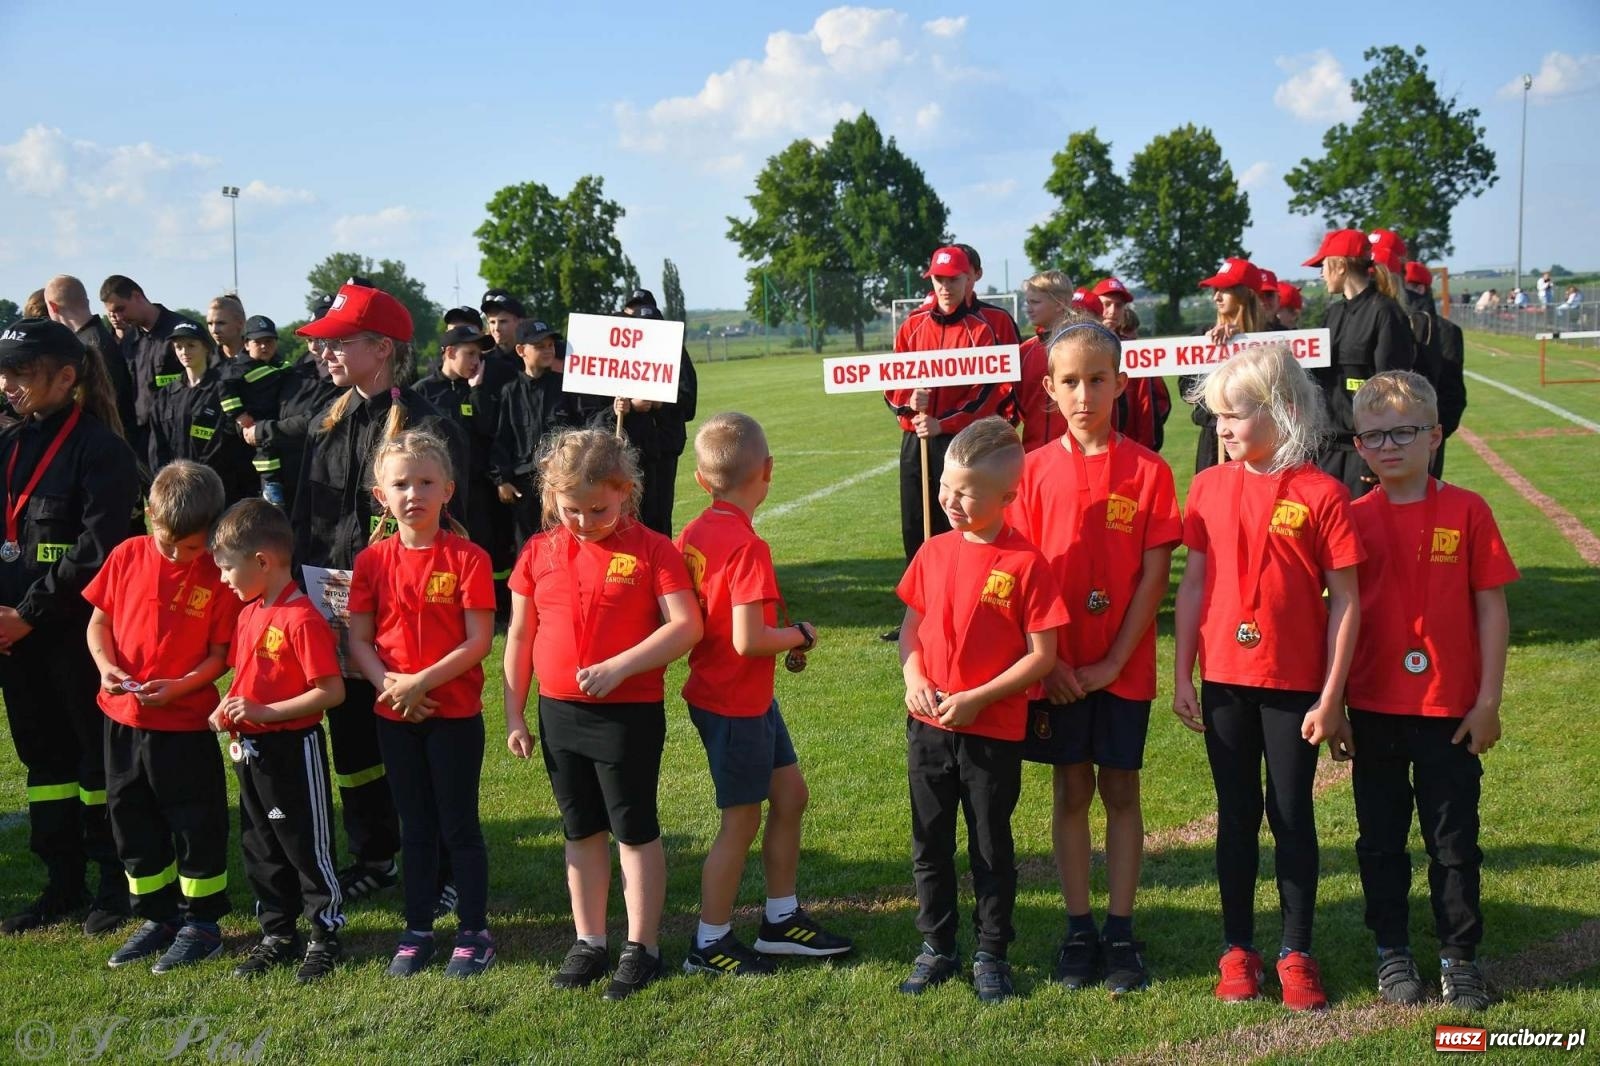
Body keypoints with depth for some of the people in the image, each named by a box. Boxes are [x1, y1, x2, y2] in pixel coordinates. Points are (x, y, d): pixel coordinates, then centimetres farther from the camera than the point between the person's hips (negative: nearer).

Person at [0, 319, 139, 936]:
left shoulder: (100, 448, -11)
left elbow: (97, 550, -18)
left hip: (81, 630, -7)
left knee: (99, 754, 2)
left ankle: (117, 881, 14)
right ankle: (62, 882, 24)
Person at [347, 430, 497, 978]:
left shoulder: (468, 558, -10)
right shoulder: (373, 560, 1)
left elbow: (478, 640, -13)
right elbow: (358, 639, 1)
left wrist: (421, 682, -20)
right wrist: (387, 682, -16)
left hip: (455, 712, -3)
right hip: (394, 716, 4)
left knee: (459, 825, 5)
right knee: (415, 827, 14)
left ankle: (474, 933, 18)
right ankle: (417, 932, 25)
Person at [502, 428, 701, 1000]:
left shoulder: (651, 549, -10)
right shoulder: (539, 553, 3)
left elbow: (686, 627, -16)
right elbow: (520, 637, 9)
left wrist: (618, 667, -23)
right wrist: (514, 715, 7)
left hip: (630, 712, -5)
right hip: (558, 712, 5)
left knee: (635, 831, 6)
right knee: (582, 832, 15)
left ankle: (641, 948, 17)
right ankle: (589, 942, 27)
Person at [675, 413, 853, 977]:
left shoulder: (691, 535, 2)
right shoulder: (747, 548, -24)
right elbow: (748, 640, -28)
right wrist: (799, 634, -9)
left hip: (750, 698, 9)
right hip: (734, 703, -9)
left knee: (790, 793, 17)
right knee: (742, 820, 5)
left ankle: (782, 919, 29)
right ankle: (710, 944, 19)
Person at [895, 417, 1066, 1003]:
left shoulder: (1026, 563, -13)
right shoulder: (933, 552, 2)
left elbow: (1042, 654, -13)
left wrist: (976, 699, -18)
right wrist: (914, 678, -8)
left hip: (994, 732, -4)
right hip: (928, 727, 5)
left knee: (992, 849, 10)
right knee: (930, 844, 14)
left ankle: (991, 954, 26)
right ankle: (936, 948, 29)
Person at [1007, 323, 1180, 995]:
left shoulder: (1148, 470, -5)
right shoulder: (1036, 470, 0)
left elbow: (1154, 574, -6)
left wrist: (1113, 662, -11)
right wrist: (1047, 661, -9)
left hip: (1122, 668, -1)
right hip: (1057, 670, 1)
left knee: (1121, 792, 8)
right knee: (1071, 792, 10)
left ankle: (1120, 933, 18)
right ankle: (1078, 931, 21)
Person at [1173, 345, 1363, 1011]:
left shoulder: (1320, 494, -10)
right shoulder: (1210, 487, 1)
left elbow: (1345, 601, -8)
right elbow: (1193, 585, 5)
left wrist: (1331, 698, -10)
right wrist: (1182, 677, 3)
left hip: (1296, 686, -3)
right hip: (1224, 682, 3)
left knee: (1292, 816, 8)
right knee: (1237, 816, 12)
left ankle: (1297, 953, 21)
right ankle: (1238, 949, 23)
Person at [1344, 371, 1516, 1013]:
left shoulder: (1467, 512, -5)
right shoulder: (1355, 518, 0)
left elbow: (1491, 607, -3)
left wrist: (1488, 701, -5)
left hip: (1451, 708, -2)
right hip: (1374, 708, 2)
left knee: (1454, 839, 8)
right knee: (1381, 839, 12)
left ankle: (1459, 957, 22)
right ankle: (1392, 953, 26)